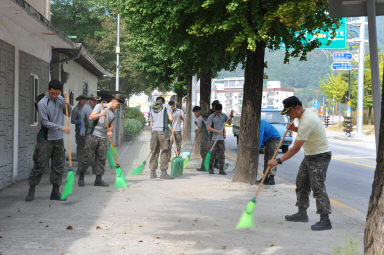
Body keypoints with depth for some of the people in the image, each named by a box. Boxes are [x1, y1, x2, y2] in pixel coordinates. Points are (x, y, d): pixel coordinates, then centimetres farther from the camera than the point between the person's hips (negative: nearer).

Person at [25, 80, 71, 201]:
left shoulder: (60, 99, 6)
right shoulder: (42, 103, -12)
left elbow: (68, 114, 18)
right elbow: (45, 122, -15)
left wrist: (68, 105, -3)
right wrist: (61, 127, -19)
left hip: (58, 139, 6)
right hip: (45, 139, -6)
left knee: (58, 166, 6)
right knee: (40, 165, -4)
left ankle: (55, 192, 14)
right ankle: (31, 190, 6)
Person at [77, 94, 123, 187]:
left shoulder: (113, 113, 16)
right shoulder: (100, 106, -2)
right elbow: (90, 117, -8)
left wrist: (110, 131, -2)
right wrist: (100, 114, -20)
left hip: (103, 137, 6)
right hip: (93, 135, -6)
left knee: (101, 158, 2)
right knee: (86, 156, -5)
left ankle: (98, 179, 7)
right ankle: (81, 177, 7)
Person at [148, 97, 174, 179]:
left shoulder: (152, 110, 21)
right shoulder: (166, 106, 8)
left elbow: (151, 125, 19)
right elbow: (171, 118, -5)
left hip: (154, 132, 5)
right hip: (163, 131, -5)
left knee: (155, 152, 11)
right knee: (165, 152, -2)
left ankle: (152, 172, 10)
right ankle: (163, 173, -7)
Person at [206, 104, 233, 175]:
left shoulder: (224, 115, 8)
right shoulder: (211, 117, -7)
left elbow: (229, 123, 13)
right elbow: (208, 127, -11)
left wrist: (231, 116, -4)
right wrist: (217, 131, -19)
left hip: (221, 138, 4)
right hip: (213, 138, -4)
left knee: (221, 154, 2)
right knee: (213, 154, -2)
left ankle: (221, 170, 6)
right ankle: (211, 169, 10)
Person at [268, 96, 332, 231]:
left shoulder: (307, 121, -27)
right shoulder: (306, 113, 5)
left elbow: (296, 148, -28)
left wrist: (278, 161, -26)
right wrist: (295, 129, 5)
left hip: (320, 157, -11)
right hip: (309, 156, 11)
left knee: (318, 186, -14)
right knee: (301, 184, 14)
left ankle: (325, 219, -13)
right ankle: (302, 213, 23)